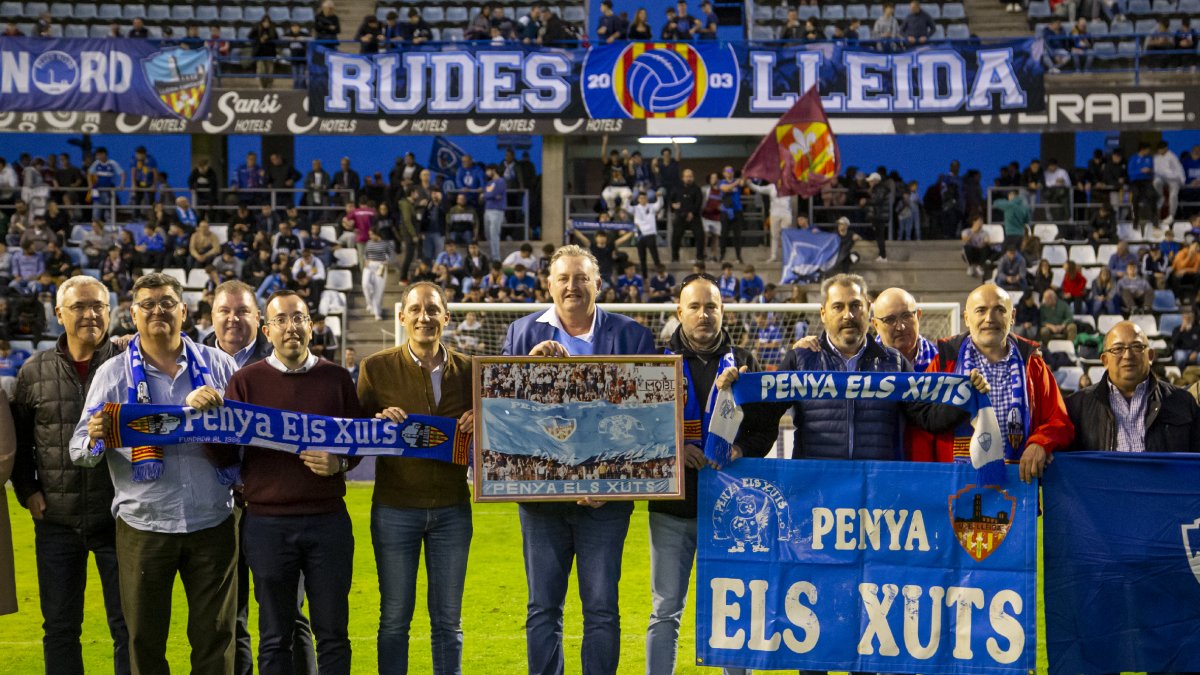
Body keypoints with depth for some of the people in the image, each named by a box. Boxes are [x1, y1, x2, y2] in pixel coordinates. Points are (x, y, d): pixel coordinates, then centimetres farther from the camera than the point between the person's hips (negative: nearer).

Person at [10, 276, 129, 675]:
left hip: (118, 518, -2)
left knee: (127, 626, 5)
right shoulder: (35, 372, 4)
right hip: (57, 522, 2)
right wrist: (28, 491, 2)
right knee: (60, 627, 11)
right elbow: (17, 441, 12)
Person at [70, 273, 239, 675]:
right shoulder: (112, 374, 4)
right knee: (145, 640, 6)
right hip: (143, 527, 0)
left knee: (215, 636, 7)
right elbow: (80, 450, 2)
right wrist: (94, 439, -21)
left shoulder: (217, 365, 6)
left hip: (212, 523, 1)